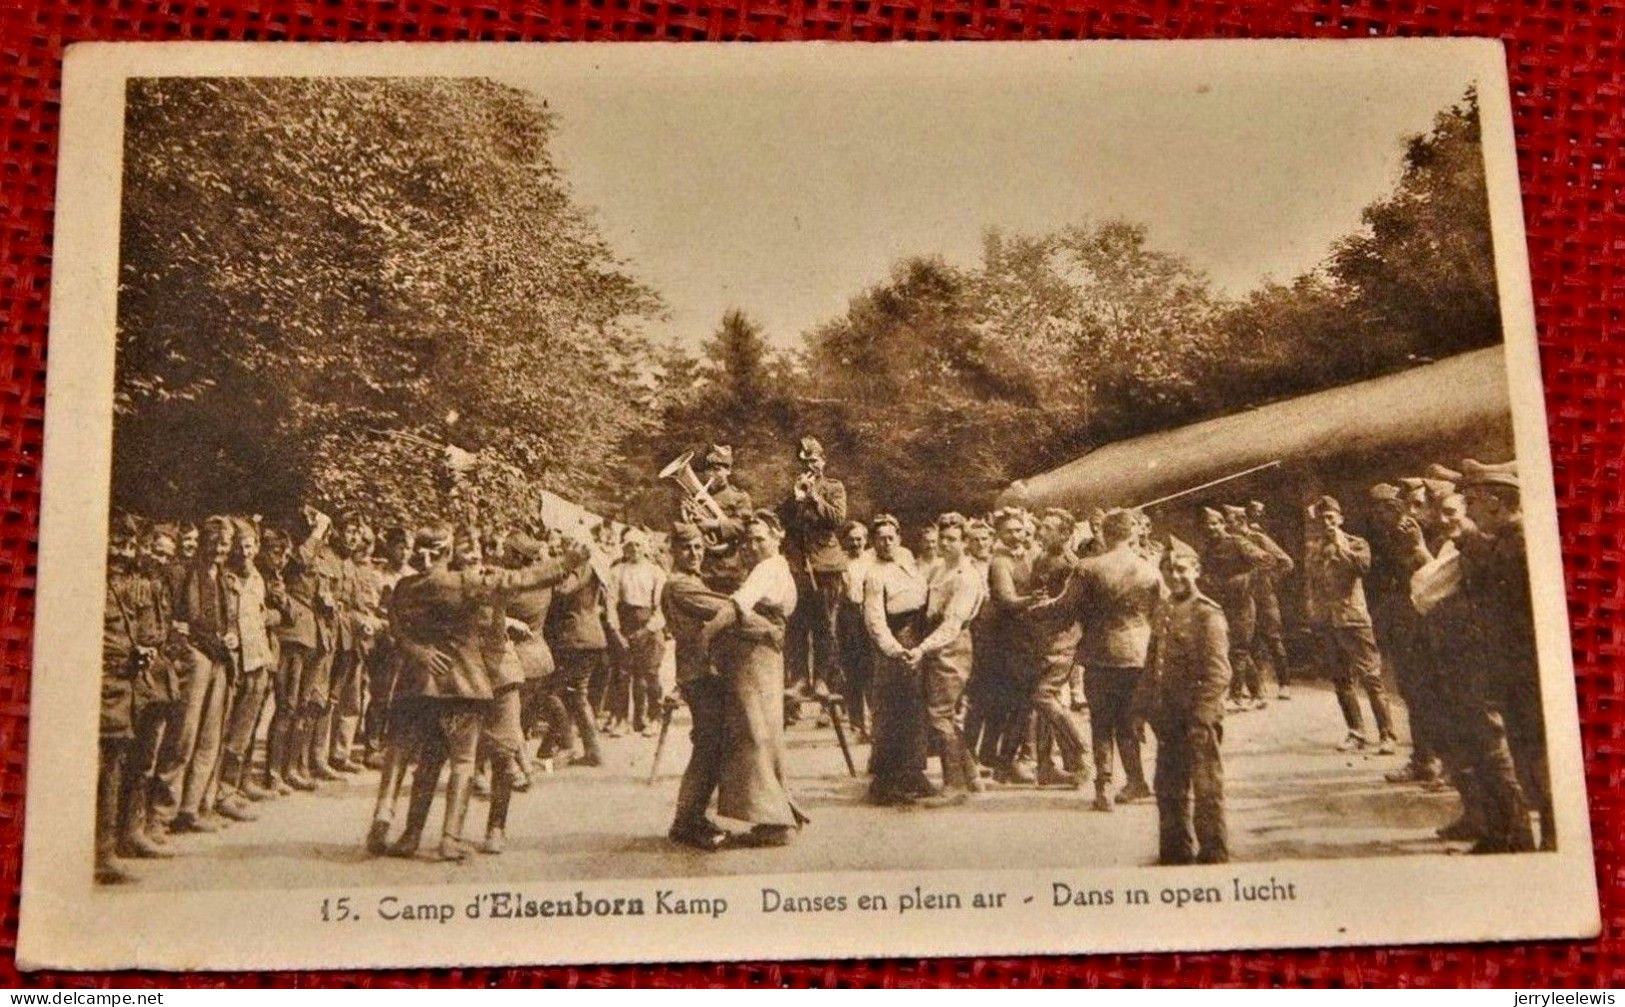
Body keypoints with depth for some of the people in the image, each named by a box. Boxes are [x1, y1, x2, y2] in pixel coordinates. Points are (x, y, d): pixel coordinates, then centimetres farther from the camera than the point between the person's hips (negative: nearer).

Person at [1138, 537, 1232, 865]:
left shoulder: (1208, 613, -10)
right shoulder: (1163, 611, 12)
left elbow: (1218, 673, -15)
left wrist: (1200, 717, -18)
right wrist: (1148, 704, 10)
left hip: (1198, 718, -7)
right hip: (1168, 716, 7)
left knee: (1206, 787, 0)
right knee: (1169, 788, 15)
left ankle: (1213, 853, 10)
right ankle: (1175, 850, 28)